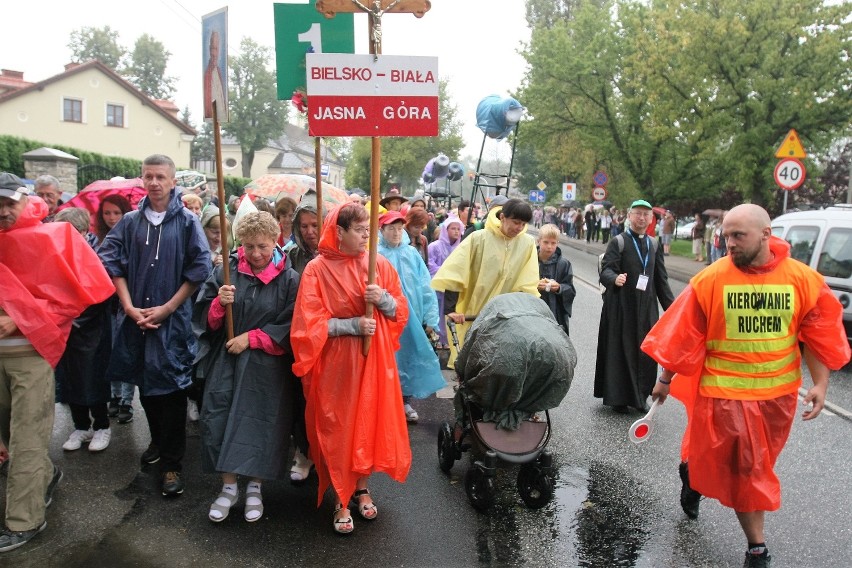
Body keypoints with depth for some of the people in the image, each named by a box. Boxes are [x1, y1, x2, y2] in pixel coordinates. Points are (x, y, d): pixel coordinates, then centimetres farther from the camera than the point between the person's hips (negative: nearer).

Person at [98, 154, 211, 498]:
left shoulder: (187, 221, -3)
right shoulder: (130, 222, 5)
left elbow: (200, 268, -7)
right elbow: (111, 262, 3)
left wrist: (167, 308, -10)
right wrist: (129, 306, -7)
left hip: (174, 320, -3)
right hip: (137, 318, 4)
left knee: (171, 388, -2)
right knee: (145, 385, 15)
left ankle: (171, 463, 8)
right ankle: (157, 442, 37)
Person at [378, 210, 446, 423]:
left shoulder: (412, 254, 4)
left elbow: (425, 287, 4)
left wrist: (430, 317, 0)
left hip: (412, 319, 3)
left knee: (409, 358, 11)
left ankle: (405, 402, 26)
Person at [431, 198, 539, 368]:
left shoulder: (528, 243, -3)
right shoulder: (478, 238, -11)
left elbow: (527, 285, -2)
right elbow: (453, 275, -14)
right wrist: (450, 309, -21)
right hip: (472, 316, -2)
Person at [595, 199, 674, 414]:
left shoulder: (654, 245, 13)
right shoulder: (618, 242, -2)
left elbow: (661, 280, 17)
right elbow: (606, 269, -15)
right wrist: (615, 279, -37)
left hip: (647, 309, 5)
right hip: (621, 307, -5)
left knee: (646, 353, 6)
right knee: (620, 352, 0)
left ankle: (640, 397, 19)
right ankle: (618, 398, 11)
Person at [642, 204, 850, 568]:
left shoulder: (804, 279, -7)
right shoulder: (710, 280, -14)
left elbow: (819, 335, 2)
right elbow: (684, 336, -7)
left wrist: (820, 383, -3)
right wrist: (665, 380, -1)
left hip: (778, 393, 3)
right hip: (724, 392, -3)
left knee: (752, 468, 19)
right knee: (744, 470, 8)